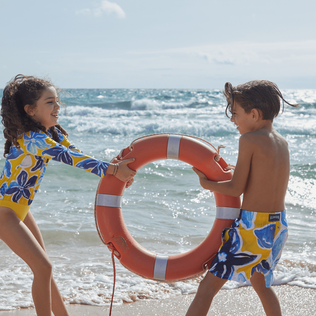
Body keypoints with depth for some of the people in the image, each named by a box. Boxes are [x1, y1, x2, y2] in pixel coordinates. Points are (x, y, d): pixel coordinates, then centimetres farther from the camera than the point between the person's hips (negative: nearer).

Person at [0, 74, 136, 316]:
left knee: (43, 267, 15)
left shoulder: (54, 133, 3)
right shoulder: (31, 138, -26)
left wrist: (118, 170, -18)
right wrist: (111, 170, -39)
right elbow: (68, 158, -35)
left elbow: (77, 155, -4)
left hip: (20, 209, 9)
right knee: (43, 267, -11)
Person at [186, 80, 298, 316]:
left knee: (208, 286, -3)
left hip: (252, 226, -8)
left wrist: (207, 183, 3)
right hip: (279, 225, 8)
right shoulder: (282, 142, 8)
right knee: (260, 282, 30)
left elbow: (236, 188, -12)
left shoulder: (249, 140, -13)